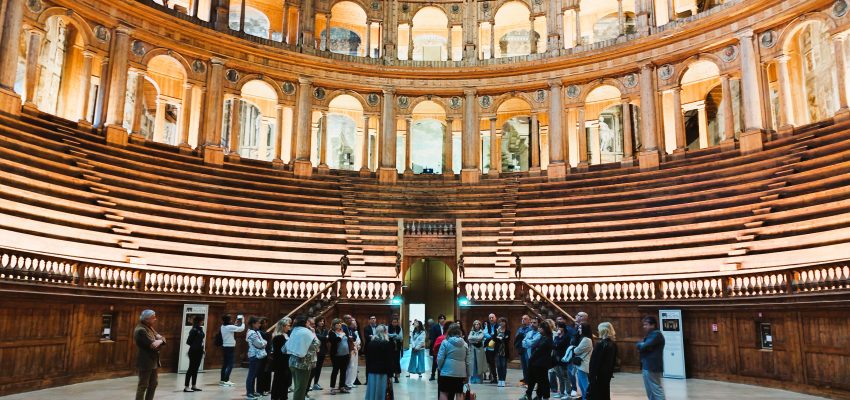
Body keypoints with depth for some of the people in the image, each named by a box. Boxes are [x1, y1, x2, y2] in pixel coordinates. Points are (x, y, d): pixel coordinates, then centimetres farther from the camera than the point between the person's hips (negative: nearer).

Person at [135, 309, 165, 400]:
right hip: (145, 362, -10)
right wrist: (160, 341, -4)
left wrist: (159, 340, -13)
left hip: (152, 361, 10)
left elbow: (162, 339, 8)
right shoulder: (141, 330, -19)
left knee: (154, 383, 16)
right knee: (143, 386, -2)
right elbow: (154, 345, -23)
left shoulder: (150, 328, 12)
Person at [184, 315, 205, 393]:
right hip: (194, 352, -8)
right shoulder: (194, 330, -16)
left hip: (199, 351, 8)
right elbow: (188, 341, -17)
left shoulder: (200, 329, 9)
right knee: (191, 369, -2)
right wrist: (194, 346, -4)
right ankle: (186, 387, 4)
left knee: (196, 369, 13)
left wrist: (201, 349, 13)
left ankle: (194, 385, 21)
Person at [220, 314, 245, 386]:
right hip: (230, 347, -8)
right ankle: (226, 380, -6)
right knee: (230, 365, -4)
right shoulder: (230, 327, -16)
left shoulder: (223, 327, 7)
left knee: (225, 364, 14)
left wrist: (236, 323, 21)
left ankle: (222, 380, 18)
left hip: (224, 347, 8)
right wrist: (242, 322, 5)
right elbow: (241, 328, -11)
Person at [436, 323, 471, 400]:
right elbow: (467, 361, 8)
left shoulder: (445, 342, -5)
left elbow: (440, 358, -7)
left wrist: (439, 367, 10)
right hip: (461, 373, 4)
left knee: (443, 392, 5)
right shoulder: (465, 344, 7)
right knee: (459, 393, 10)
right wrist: (468, 374, 14)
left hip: (447, 372, -4)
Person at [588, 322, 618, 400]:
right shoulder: (613, 344, 6)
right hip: (608, 373, 8)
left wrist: (591, 374, -13)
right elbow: (614, 361, 13)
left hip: (599, 373, -8)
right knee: (605, 394, 15)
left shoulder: (600, 344, -18)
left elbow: (594, 361, -17)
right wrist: (611, 371, 20)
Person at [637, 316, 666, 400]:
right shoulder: (650, 334, 18)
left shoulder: (656, 334, -14)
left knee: (656, 390, -7)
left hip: (652, 367, -10)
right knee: (650, 392, 15)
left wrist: (640, 344, -1)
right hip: (647, 366, 10)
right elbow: (641, 345, 17)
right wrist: (642, 344, -4)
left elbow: (644, 346, -21)